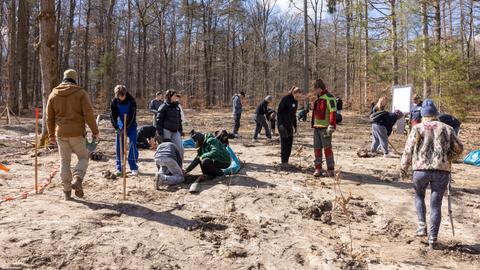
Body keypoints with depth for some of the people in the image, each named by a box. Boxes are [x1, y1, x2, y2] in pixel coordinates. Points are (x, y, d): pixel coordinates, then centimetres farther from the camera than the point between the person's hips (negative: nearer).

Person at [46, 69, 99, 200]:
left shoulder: (53, 94, 9)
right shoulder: (81, 92, -3)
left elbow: (49, 117, 12)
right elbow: (88, 114, -9)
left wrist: (51, 135, 20)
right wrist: (95, 131, -3)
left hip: (61, 133, 3)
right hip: (77, 132, -3)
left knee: (64, 161, 11)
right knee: (83, 157, 11)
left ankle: (67, 191, 11)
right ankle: (77, 180, -13)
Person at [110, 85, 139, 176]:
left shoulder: (131, 100, -14)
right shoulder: (114, 101, -6)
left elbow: (132, 115, -17)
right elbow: (113, 116, -4)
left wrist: (126, 127, -22)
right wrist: (117, 128, -15)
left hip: (131, 126, -2)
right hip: (120, 126, 3)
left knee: (133, 145, -9)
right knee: (119, 146, 1)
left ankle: (134, 167, -2)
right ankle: (119, 168, 9)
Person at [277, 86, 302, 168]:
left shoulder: (295, 101, 10)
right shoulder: (285, 99, -12)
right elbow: (279, 112, -13)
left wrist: (295, 126, 16)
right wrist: (280, 124, -19)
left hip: (290, 124, 8)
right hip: (283, 124, -8)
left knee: (290, 142, 5)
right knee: (284, 142, -9)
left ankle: (286, 161, 13)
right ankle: (283, 162, -4)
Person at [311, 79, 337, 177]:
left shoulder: (329, 97, -9)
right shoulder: (318, 99, 19)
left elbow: (333, 112, -18)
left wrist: (331, 126, -25)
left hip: (325, 127, -9)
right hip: (316, 127, 9)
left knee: (327, 148, -6)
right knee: (317, 148, 8)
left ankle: (330, 169, 0)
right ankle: (318, 169, 14)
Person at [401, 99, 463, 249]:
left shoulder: (417, 128, 6)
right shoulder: (446, 129, 12)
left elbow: (408, 150, 3)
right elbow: (459, 149, 12)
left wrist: (403, 169, 13)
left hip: (421, 169, -1)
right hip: (442, 170, 1)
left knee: (419, 196, 25)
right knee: (436, 205, 8)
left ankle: (422, 226, 13)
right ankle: (433, 239, 9)